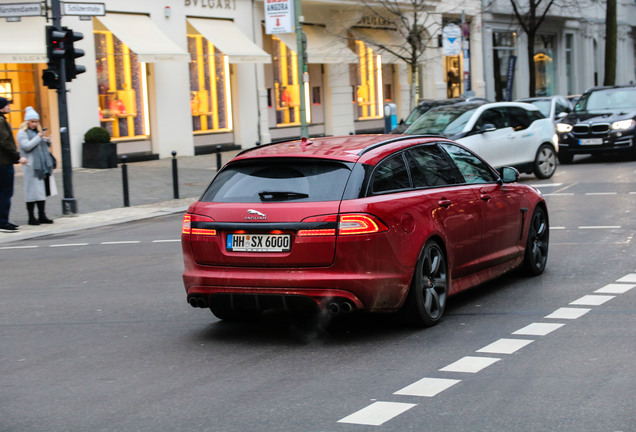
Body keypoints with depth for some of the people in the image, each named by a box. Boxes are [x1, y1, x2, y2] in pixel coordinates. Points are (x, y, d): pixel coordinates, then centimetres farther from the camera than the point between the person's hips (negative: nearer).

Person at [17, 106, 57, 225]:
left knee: (42, 191, 8)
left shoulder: (37, 131, 18)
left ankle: (42, 215, 14)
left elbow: (44, 147, 26)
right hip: (31, 167, -7)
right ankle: (31, 217, 0)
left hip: (43, 166, 7)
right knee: (32, 191, -5)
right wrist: (39, 137, -20)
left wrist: (47, 141, 4)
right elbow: (27, 146, -18)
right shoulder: (22, 133, -4)